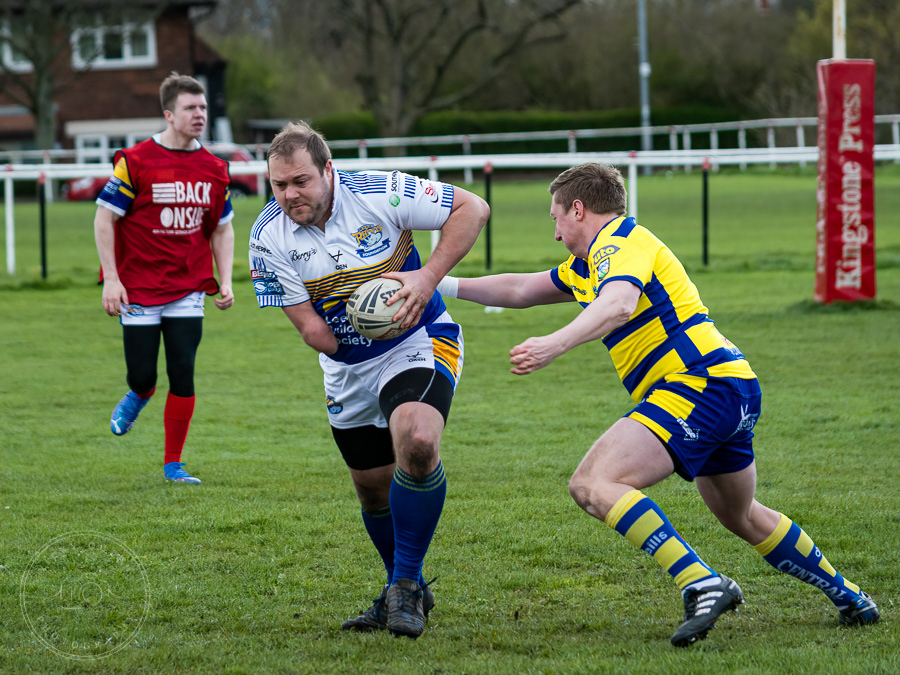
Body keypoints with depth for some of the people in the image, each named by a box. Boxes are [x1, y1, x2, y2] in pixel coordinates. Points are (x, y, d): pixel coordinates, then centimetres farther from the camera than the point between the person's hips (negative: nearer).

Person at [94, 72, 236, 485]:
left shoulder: (214, 169, 4)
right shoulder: (135, 161, -10)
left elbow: (222, 229, 14)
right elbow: (105, 218, -6)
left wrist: (225, 281, 3)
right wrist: (111, 279, -12)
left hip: (189, 290, 3)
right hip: (139, 289, -3)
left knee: (183, 375, -4)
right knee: (142, 375, -1)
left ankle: (173, 463, 9)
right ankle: (140, 396, 38)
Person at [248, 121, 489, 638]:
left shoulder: (380, 195, -21)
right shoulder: (269, 238, -12)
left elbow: (472, 208, -13)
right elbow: (311, 328, -8)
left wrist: (430, 276, -21)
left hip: (420, 343, -4)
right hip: (347, 366, 4)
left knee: (416, 443, -30)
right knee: (372, 487, 12)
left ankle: (406, 583, -15)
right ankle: (407, 591, 37)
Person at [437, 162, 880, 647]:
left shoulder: (621, 239, -6)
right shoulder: (585, 267, 25)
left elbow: (620, 303, -27)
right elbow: (520, 289, 35)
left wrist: (554, 344, -41)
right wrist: (441, 285, 32)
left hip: (700, 383, -11)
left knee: (593, 485, -22)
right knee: (742, 518, 30)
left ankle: (702, 585, -31)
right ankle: (847, 595, 41)